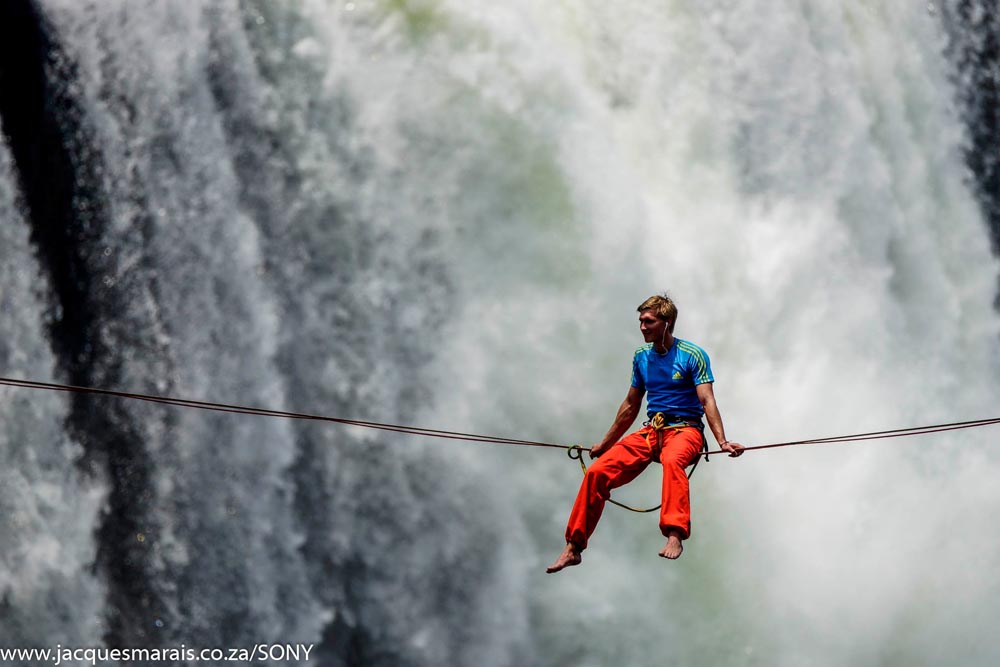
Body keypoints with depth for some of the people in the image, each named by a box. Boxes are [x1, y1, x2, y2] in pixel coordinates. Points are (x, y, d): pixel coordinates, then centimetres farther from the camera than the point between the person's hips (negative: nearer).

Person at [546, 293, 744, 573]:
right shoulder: (642, 357, 13)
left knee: (672, 461, -42)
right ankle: (573, 548, -4)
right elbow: (631, 405, 24)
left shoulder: (693, 355, -4)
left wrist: (722, 441, -27)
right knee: (597, 471, -12)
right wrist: (605, 443, 29)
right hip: (651, 431, 6)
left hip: (685, 429, -5)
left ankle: (675, 535, -54)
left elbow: (707, 401, -13)